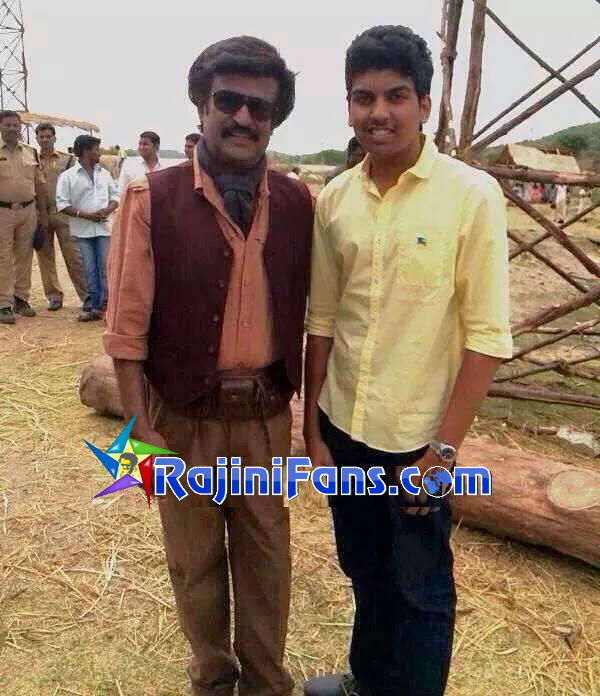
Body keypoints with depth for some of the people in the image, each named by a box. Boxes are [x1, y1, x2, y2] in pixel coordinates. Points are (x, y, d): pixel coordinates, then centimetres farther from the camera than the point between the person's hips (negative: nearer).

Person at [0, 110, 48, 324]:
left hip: (28, 210, 4)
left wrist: (43, 214, 10)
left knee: (24, 257, 10)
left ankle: (21, 299, 20)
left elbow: (40, 184, 13)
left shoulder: (31, 152, 10)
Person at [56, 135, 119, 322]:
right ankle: (92, 305, 10)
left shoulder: (104, 174, 11)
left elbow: (115, 196, 14)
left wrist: (107, 210, -7)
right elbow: (62, 204, -5)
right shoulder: (68, 176, -1)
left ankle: (103, 305, 5)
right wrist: (85, 215, -14)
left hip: (103, 228, 2)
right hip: (83, 230, -2)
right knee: (90, 270, 2)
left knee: (105, 268, -1)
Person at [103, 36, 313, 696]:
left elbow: (306, 311, 6)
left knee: (266, 549, 17)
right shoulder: (151, 199, -10)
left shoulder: (297, 203, -1)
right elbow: (127, 325, -9)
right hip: (184, 413, -2)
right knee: (195, 554, 17)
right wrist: (140, 427, -9)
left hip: (266, 412, 2)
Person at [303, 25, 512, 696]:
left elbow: (486, 336, -12)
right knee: (365, 572, 25)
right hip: (342, 428, 5)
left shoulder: (472, 195, -12)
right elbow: (322, 321, 5)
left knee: (421, 590, 15)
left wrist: (442, 450, -13)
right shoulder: (333, 199, 0)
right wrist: (312, 427, 6)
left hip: (417, 438, -4)